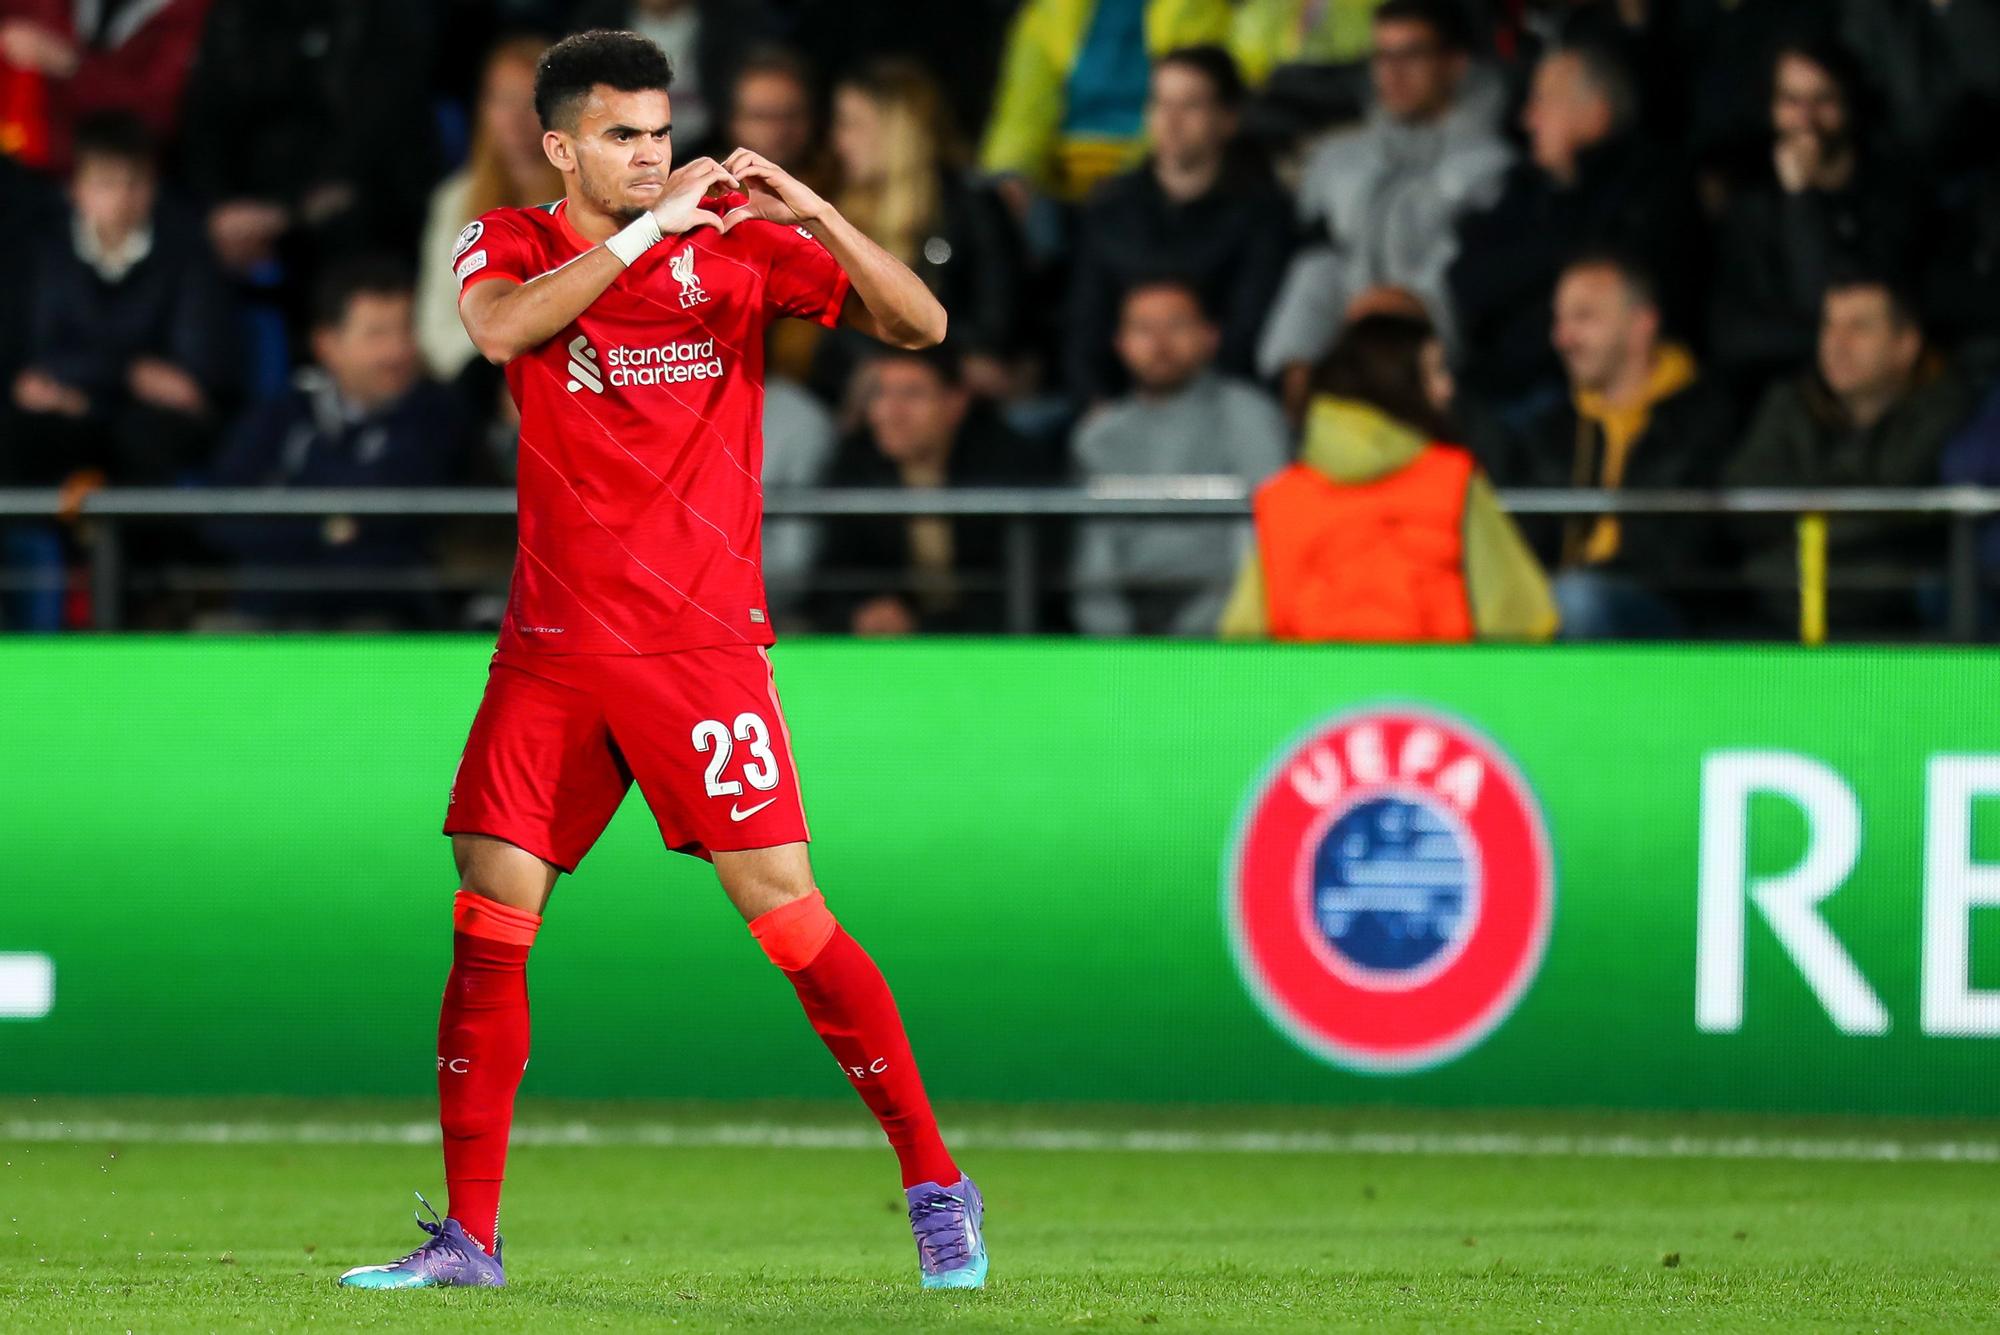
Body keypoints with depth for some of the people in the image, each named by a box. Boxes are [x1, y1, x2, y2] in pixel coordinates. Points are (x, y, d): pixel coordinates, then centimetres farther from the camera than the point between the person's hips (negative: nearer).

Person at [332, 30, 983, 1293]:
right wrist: (649, 229, -24)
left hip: (702, 641, -2)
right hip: (554, 647, 2)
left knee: (784, 906, -9)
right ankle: (467, 1238, 6)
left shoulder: (737, 240, 1)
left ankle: (937, 1189, 2)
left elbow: (920, 325, -5)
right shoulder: (510, 245, 5)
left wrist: (815, 215, -22)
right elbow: (500, 330, -19)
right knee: (489, 923, -2)